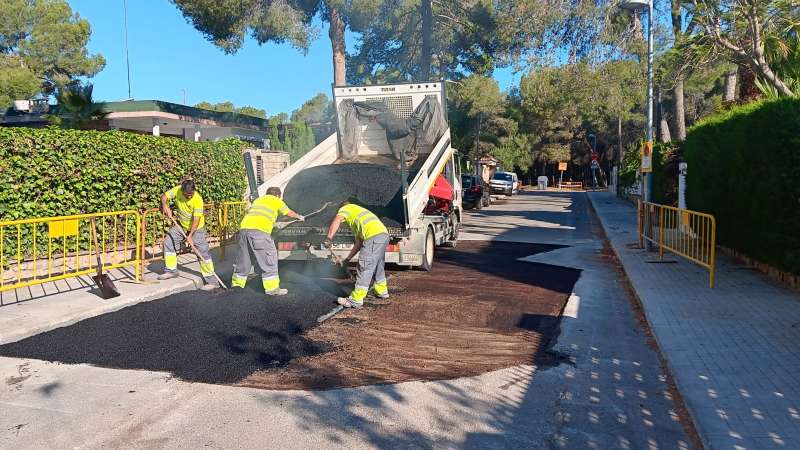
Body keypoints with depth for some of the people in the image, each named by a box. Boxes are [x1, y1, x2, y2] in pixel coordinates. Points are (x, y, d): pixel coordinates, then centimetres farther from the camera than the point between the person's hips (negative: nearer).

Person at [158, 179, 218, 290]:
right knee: (168, 241, 5)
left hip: (196, 227, -6)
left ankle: (212, 281, -10)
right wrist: (165, 205, -27)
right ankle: (171, 270, 22)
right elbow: (164, 196, -6)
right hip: (181, 225, 6)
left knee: (202, 252, -10)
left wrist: (190, 236, -31)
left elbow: (196, 220, -29)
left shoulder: (197, 199, -30)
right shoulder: (177, 190, -17)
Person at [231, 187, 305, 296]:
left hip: (244, 228, 6)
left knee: (243, 258, 18)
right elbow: (290, 213, 32)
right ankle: (272, 288, 0)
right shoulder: (277, 201, 19)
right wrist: (299, 217, 53)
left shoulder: (258, 200, 31)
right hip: (259, 231, -6)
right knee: (269, 258, 0)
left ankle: (237, 283, 29)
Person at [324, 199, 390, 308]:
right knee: (377, 265, 26)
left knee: (364, 268, -6)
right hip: (384, 234, 9)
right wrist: (347, 259, 34)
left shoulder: (346, 208, 15)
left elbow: (337, 220, -11)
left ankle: (356, 300, -3)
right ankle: (382, 291, 41)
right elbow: (359, 243, 34)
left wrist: (328, 238, -14)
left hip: (374, 236, -9)